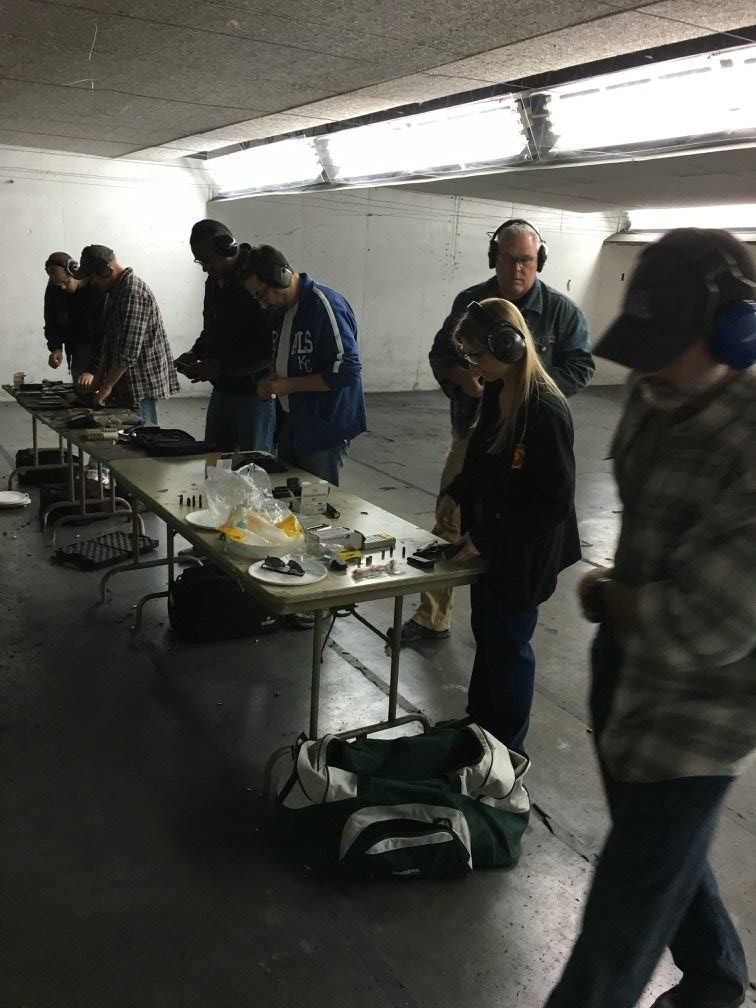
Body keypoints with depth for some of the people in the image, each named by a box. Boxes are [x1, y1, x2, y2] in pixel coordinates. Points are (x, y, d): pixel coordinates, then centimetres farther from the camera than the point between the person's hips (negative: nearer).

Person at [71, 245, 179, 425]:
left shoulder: (133, 292, -19)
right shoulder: (117, 290, 14)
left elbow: (129, 351, -24)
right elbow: (109, 341, 20)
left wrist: (107, 386, -18)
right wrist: (99, 378, 14)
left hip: (142, 384, -10)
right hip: (128, 384, 10)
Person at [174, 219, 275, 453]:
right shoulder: (214, 281, 13)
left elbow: (269, 347, -20)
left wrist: (221, 367, -20)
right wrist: (196, 353, 8)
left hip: (254, 392, -8)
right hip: (222, 389, 8)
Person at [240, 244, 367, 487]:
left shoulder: (326, 306, -18)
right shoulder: (280, 310, 10)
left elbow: (347, 371, -23)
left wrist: (288, 385, -19)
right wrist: (268, 381, 1)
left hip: (323, 428, -8)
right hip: (290, 422, 8)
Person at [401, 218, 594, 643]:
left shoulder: (561, 311, -4)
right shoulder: (470, 301, 6)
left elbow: (580, 366, -4)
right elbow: (440, 353, 13)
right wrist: (461, 376, -9)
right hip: (471, 433, 3)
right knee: (449, 528, 7)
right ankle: (432, 617, 20)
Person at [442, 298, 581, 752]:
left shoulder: (547, 411, -26)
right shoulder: (496, 392, -1)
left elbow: (554, 501, -24)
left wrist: (485, 538, -21)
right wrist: (456, 493, 1)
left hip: (524, 553, -8)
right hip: (489, 540, 8)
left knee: (508, 643, 8)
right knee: (485, 631, 22)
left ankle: (507, 749, 30)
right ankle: (479, 724, 43)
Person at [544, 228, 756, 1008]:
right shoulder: (658, 398, -4)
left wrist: (607, 597, -11)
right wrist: (620, 594, -1)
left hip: (693, 709, -8)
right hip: (624, 667, 8)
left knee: (626, 908, 7)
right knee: (657, 850, 27)